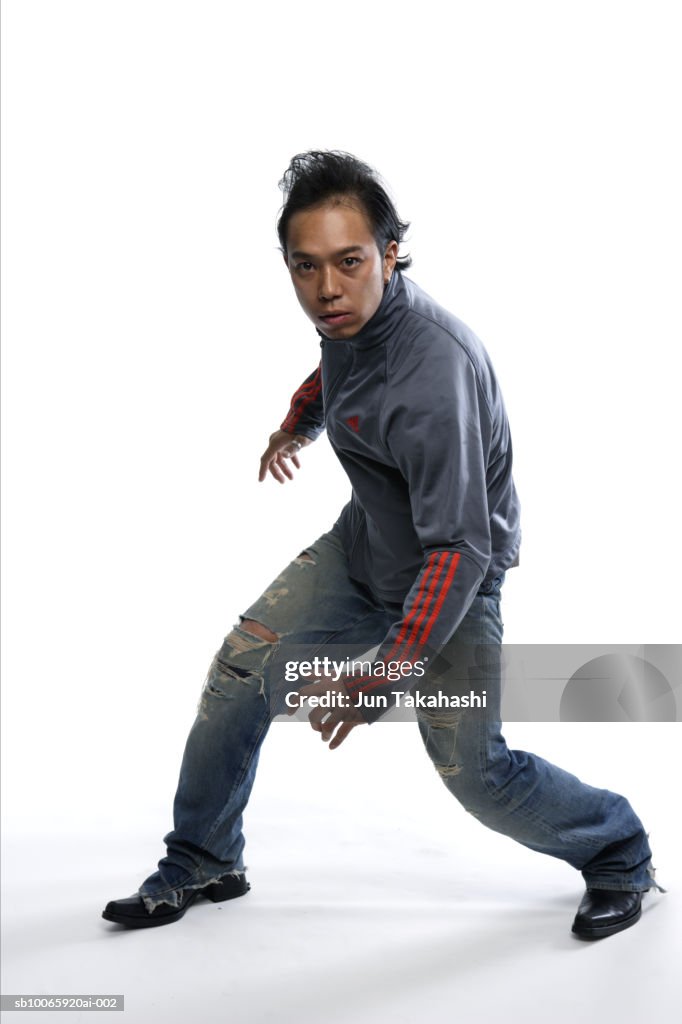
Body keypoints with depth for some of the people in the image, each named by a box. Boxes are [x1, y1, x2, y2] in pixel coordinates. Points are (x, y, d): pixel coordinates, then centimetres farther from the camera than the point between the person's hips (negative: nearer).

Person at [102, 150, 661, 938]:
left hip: (452, 573, -7)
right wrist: (296, 425, 33)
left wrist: (385, 674, -36)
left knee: (472, 771, -8)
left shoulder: (432, 371, -36)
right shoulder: (347, 313, -10)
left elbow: (459, 551, -35)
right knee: (239, 668, 1)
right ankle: (201, 864, 19)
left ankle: (620, 855, 20)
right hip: (365, 545, 8)